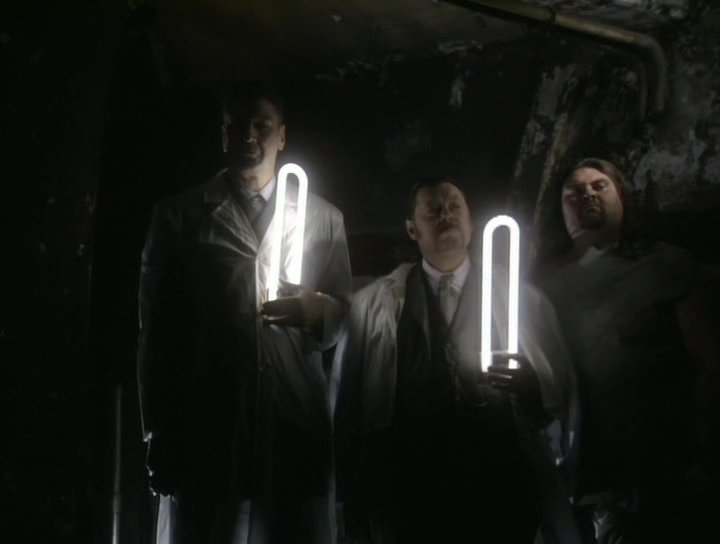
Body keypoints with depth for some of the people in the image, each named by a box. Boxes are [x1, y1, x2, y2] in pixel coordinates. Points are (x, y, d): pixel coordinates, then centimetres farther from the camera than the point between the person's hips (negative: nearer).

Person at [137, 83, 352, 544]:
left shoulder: (324, 218, 16)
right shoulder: (179, 215, 12)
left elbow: (345, 313, 16)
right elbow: (157, 325, 8)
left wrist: (315, 309, -8)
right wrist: (159, 431, 2)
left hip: (297, 423, 1)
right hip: (204, 424, -1)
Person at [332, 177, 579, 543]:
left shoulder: (524, 298, 6)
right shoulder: (372, 303, 5)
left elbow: (562, 394, 4)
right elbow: (348, 400, 3)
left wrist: (529, 384, -18)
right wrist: (354, 495, 1)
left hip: (500, 489, 1)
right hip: (409, 493, 0)